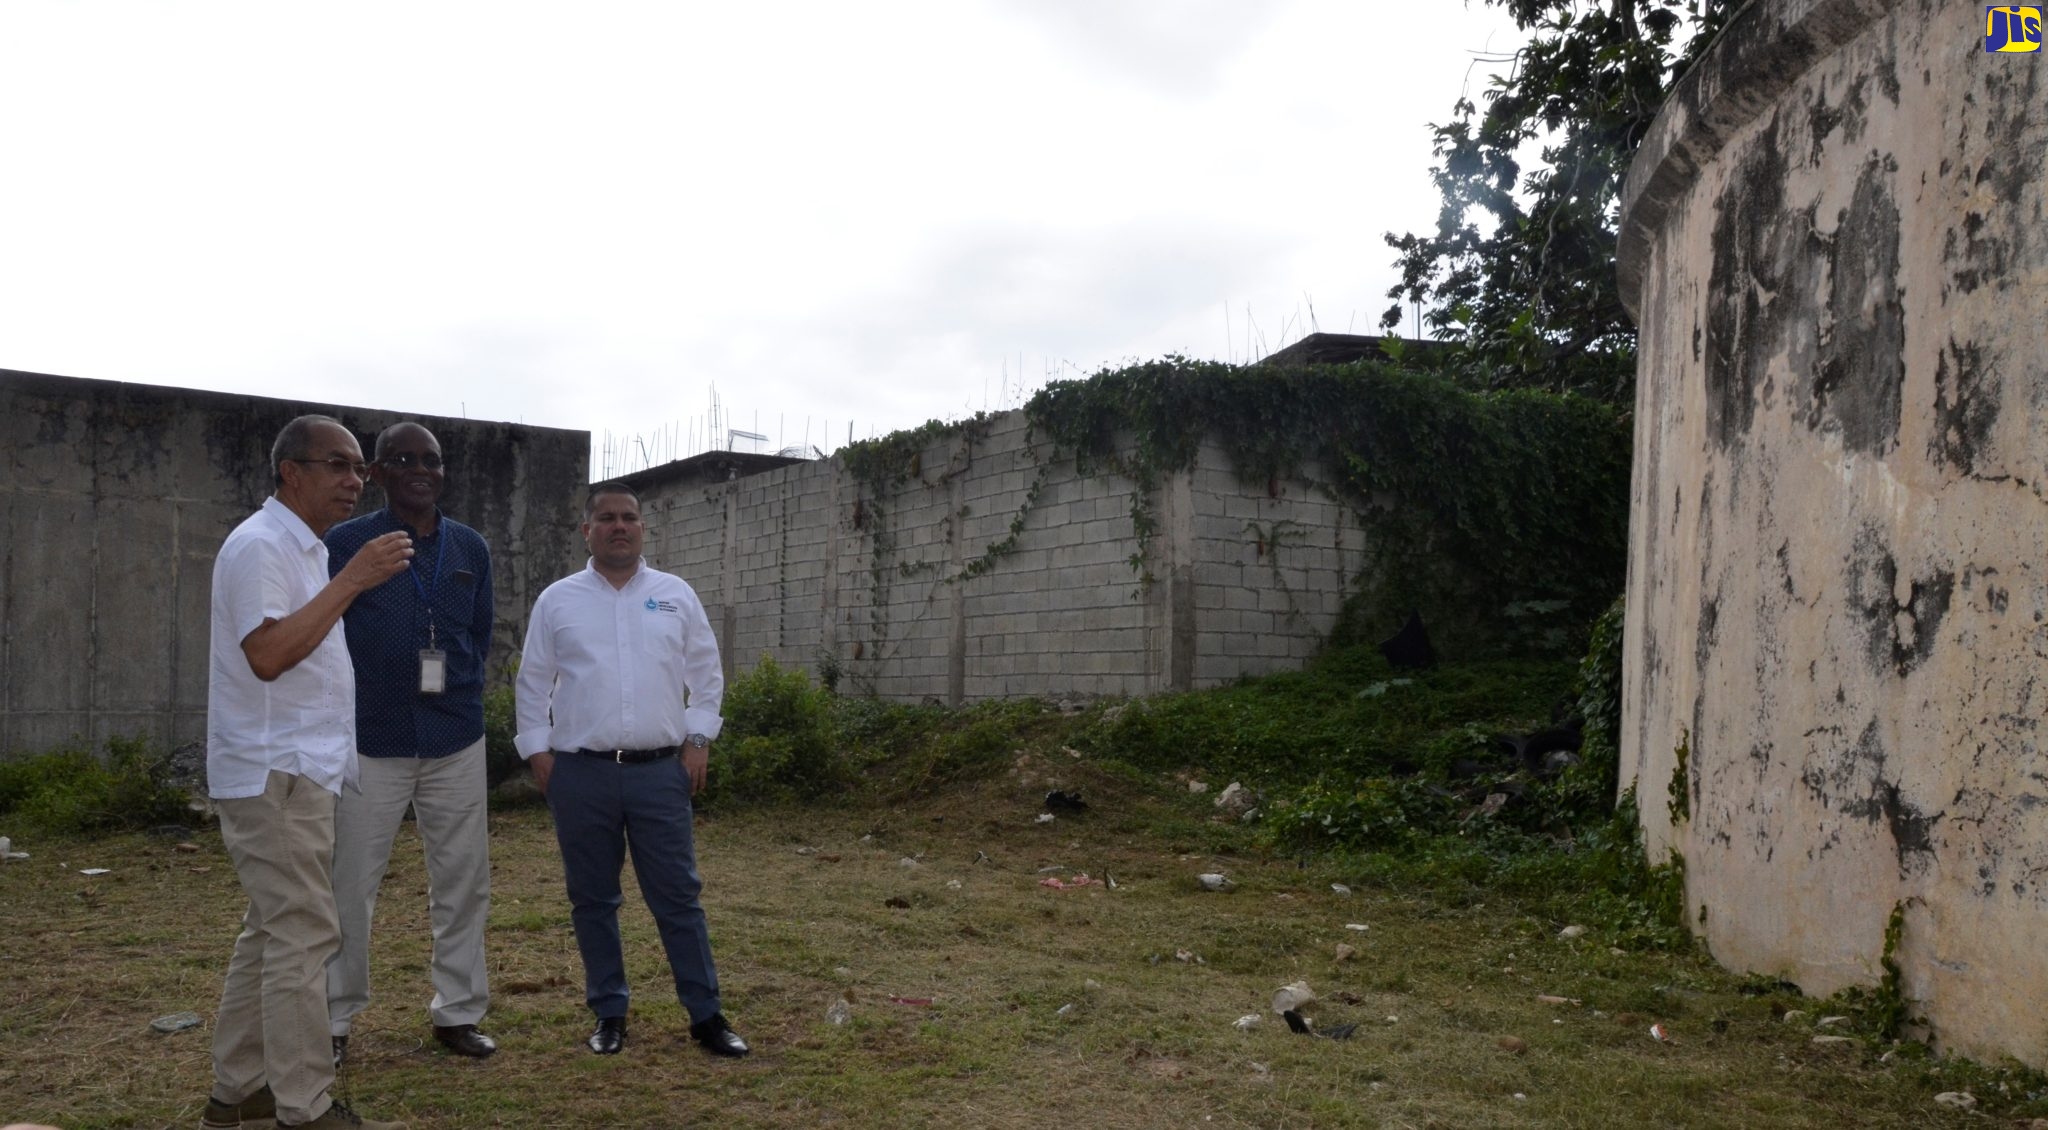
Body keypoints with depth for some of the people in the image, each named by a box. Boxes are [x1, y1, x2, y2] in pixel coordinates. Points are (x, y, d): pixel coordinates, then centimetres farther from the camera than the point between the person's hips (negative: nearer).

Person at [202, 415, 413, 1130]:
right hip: (276, 775, -11)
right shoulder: (260, 545, -13)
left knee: (272, 930, 15)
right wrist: (352, 580, -25)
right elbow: (267, 655, -26)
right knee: (303, 935, -8)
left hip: (297, 772, 11)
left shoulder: (304, 548, 18)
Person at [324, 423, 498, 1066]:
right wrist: (364, 696, -5)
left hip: (456, 742, 4)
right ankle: (335, 1020, 17)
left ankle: (458, 1012, 20)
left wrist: (461, 690, 4)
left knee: (463, 882, 8)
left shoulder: (471, 549, 8)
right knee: (349, 887, 2)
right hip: (370, 741, -3)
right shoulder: (346, 544, -4)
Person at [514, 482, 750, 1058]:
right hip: (581, 773, 1)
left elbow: (706, 672, 9)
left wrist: (698, 740, 2)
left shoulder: (676, 595, 7)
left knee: (678, 896, 1)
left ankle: (706, 1014, 9)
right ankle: (609, 1014, 21)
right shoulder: (557, 600, 5)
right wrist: (538, 751, 1)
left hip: (660, 772, 0)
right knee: (592, 900, 9)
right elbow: (533, 683, 8)